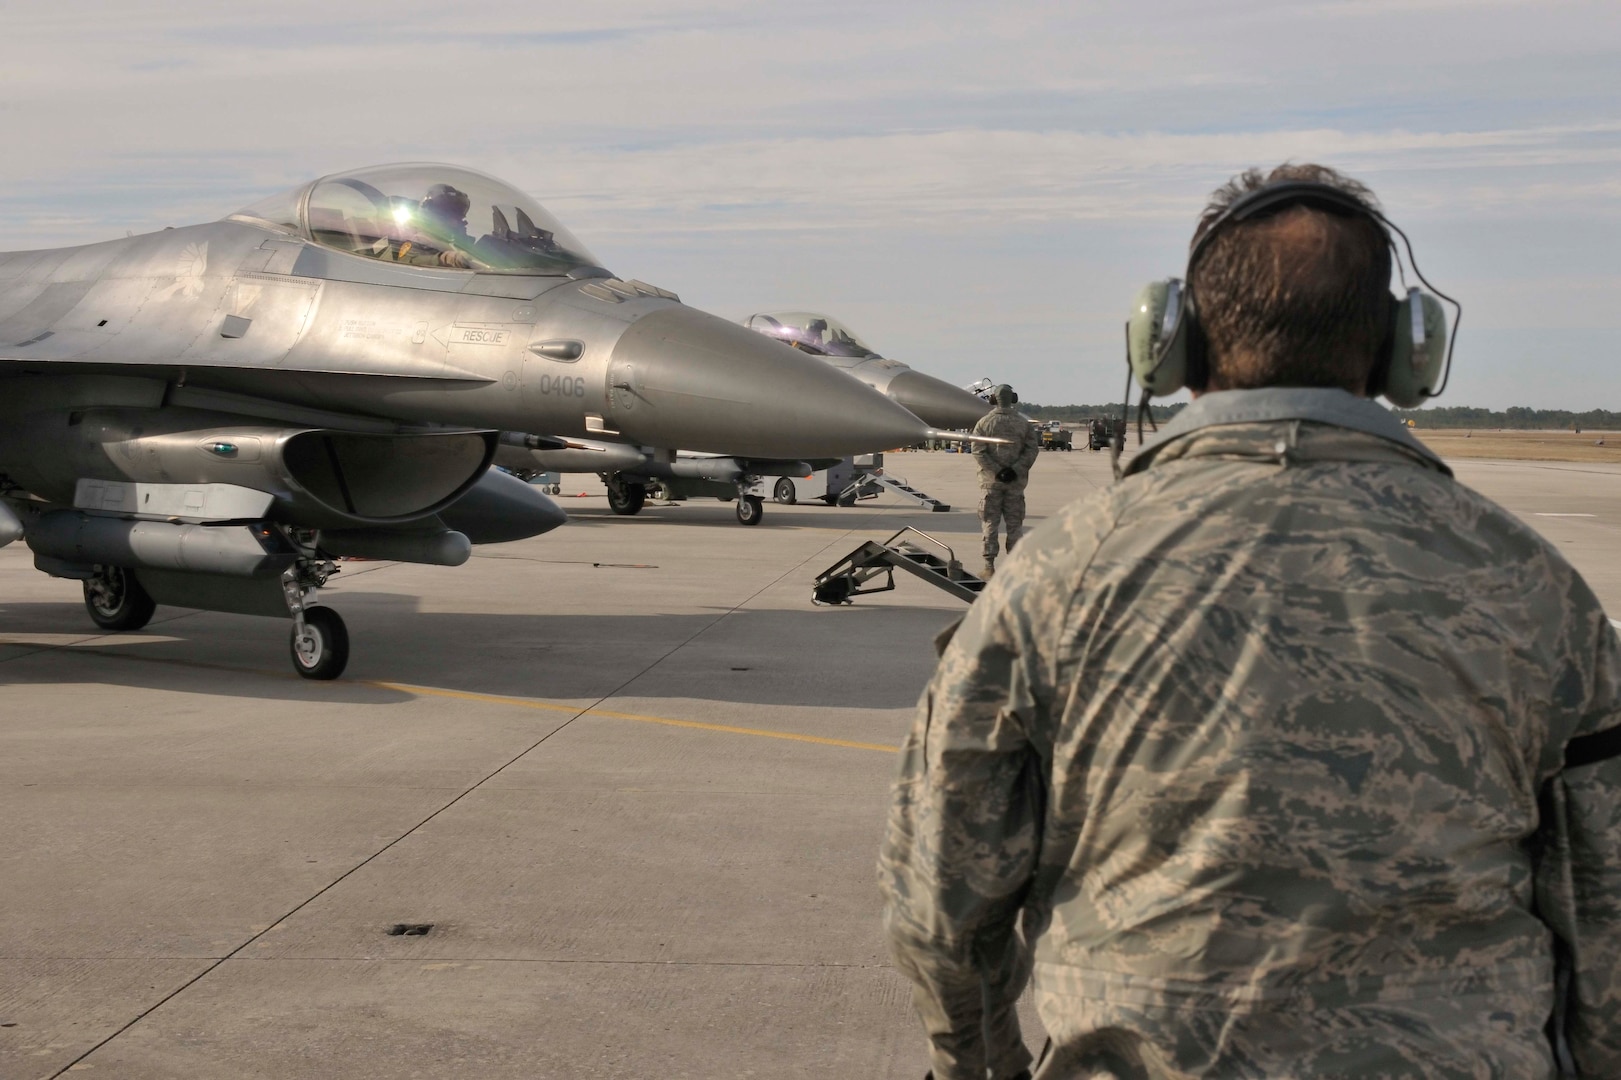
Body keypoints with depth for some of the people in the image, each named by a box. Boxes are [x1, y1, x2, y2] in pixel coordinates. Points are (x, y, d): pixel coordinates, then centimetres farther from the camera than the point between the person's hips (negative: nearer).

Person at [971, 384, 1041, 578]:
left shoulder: (984, 422, -2)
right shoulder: (1024, 424, 2)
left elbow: (978, 451, -10)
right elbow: (1032, 450, -6)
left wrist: (996, 471, -11)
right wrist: (1015, 470, -11)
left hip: (991, 480, -1)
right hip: (1016, 481, 1)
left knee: (989, 523, 3)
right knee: (1015, 524, 9)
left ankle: (989, 566, 0)